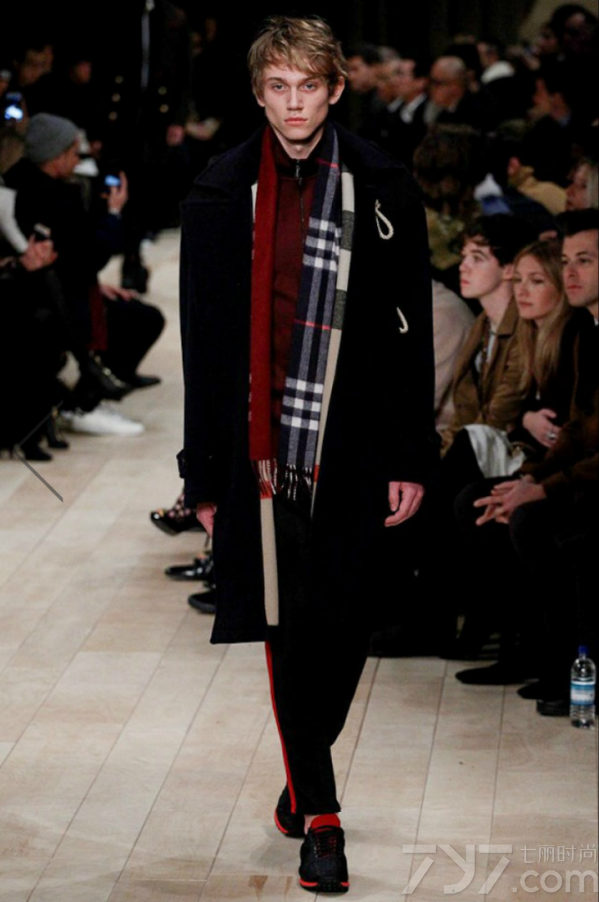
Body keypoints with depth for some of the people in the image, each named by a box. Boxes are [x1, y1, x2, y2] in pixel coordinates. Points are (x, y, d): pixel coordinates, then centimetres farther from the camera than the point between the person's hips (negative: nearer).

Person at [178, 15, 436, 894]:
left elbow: (411, 334, 2)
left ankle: (306, 775, 30)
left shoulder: (384, 191, 0)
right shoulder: (221, 194, 2)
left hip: (354, 453, 0)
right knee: (290, 633, 2)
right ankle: (319, 817, 12)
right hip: (263, 451, 0)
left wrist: (411, 458, -2)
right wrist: (206, 473, 3)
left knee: (344, 628, 7)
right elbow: (203, 344, 5)